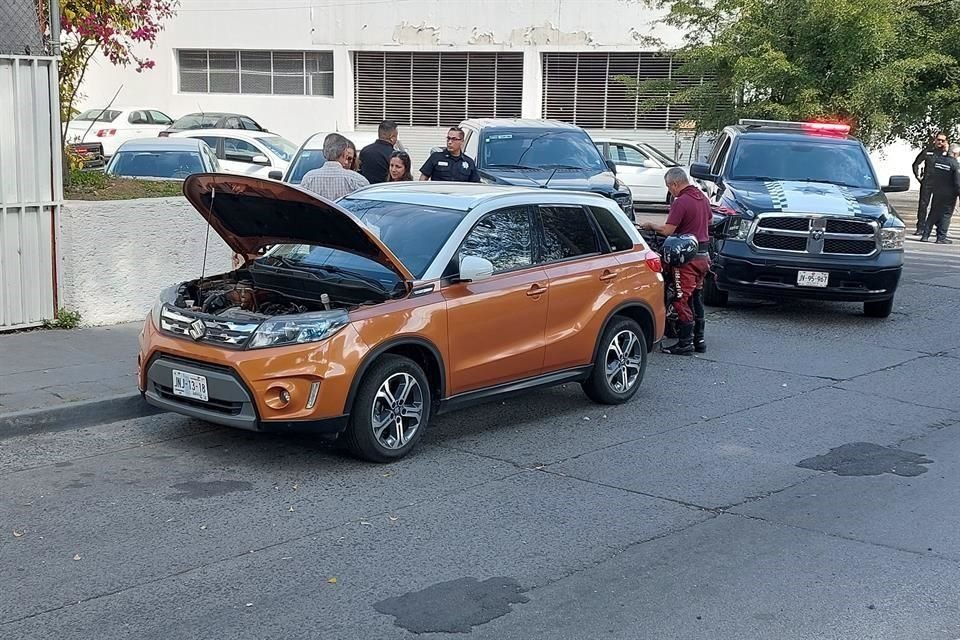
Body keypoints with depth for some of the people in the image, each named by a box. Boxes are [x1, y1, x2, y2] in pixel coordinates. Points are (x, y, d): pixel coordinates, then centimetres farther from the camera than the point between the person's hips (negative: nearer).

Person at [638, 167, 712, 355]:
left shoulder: (681, 202, -17)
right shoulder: (702, 197, 12)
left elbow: (668, 231, -19)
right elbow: (709, 220, 29)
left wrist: (650, 225, -3)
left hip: (688, 257, -9)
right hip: (703, 255, 9)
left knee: (681, 300, -5)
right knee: (696, 299, 16)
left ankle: (685, 343, -5)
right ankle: (699, 340, 20)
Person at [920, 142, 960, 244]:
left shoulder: (937, 160, 0)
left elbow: (929, 175, 10)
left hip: (936, 192, 5)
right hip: (949, 195, -5)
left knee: (933, 214, 13)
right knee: (946, 215, 3)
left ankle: (925, 235, 9)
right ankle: (941, 237, 1)